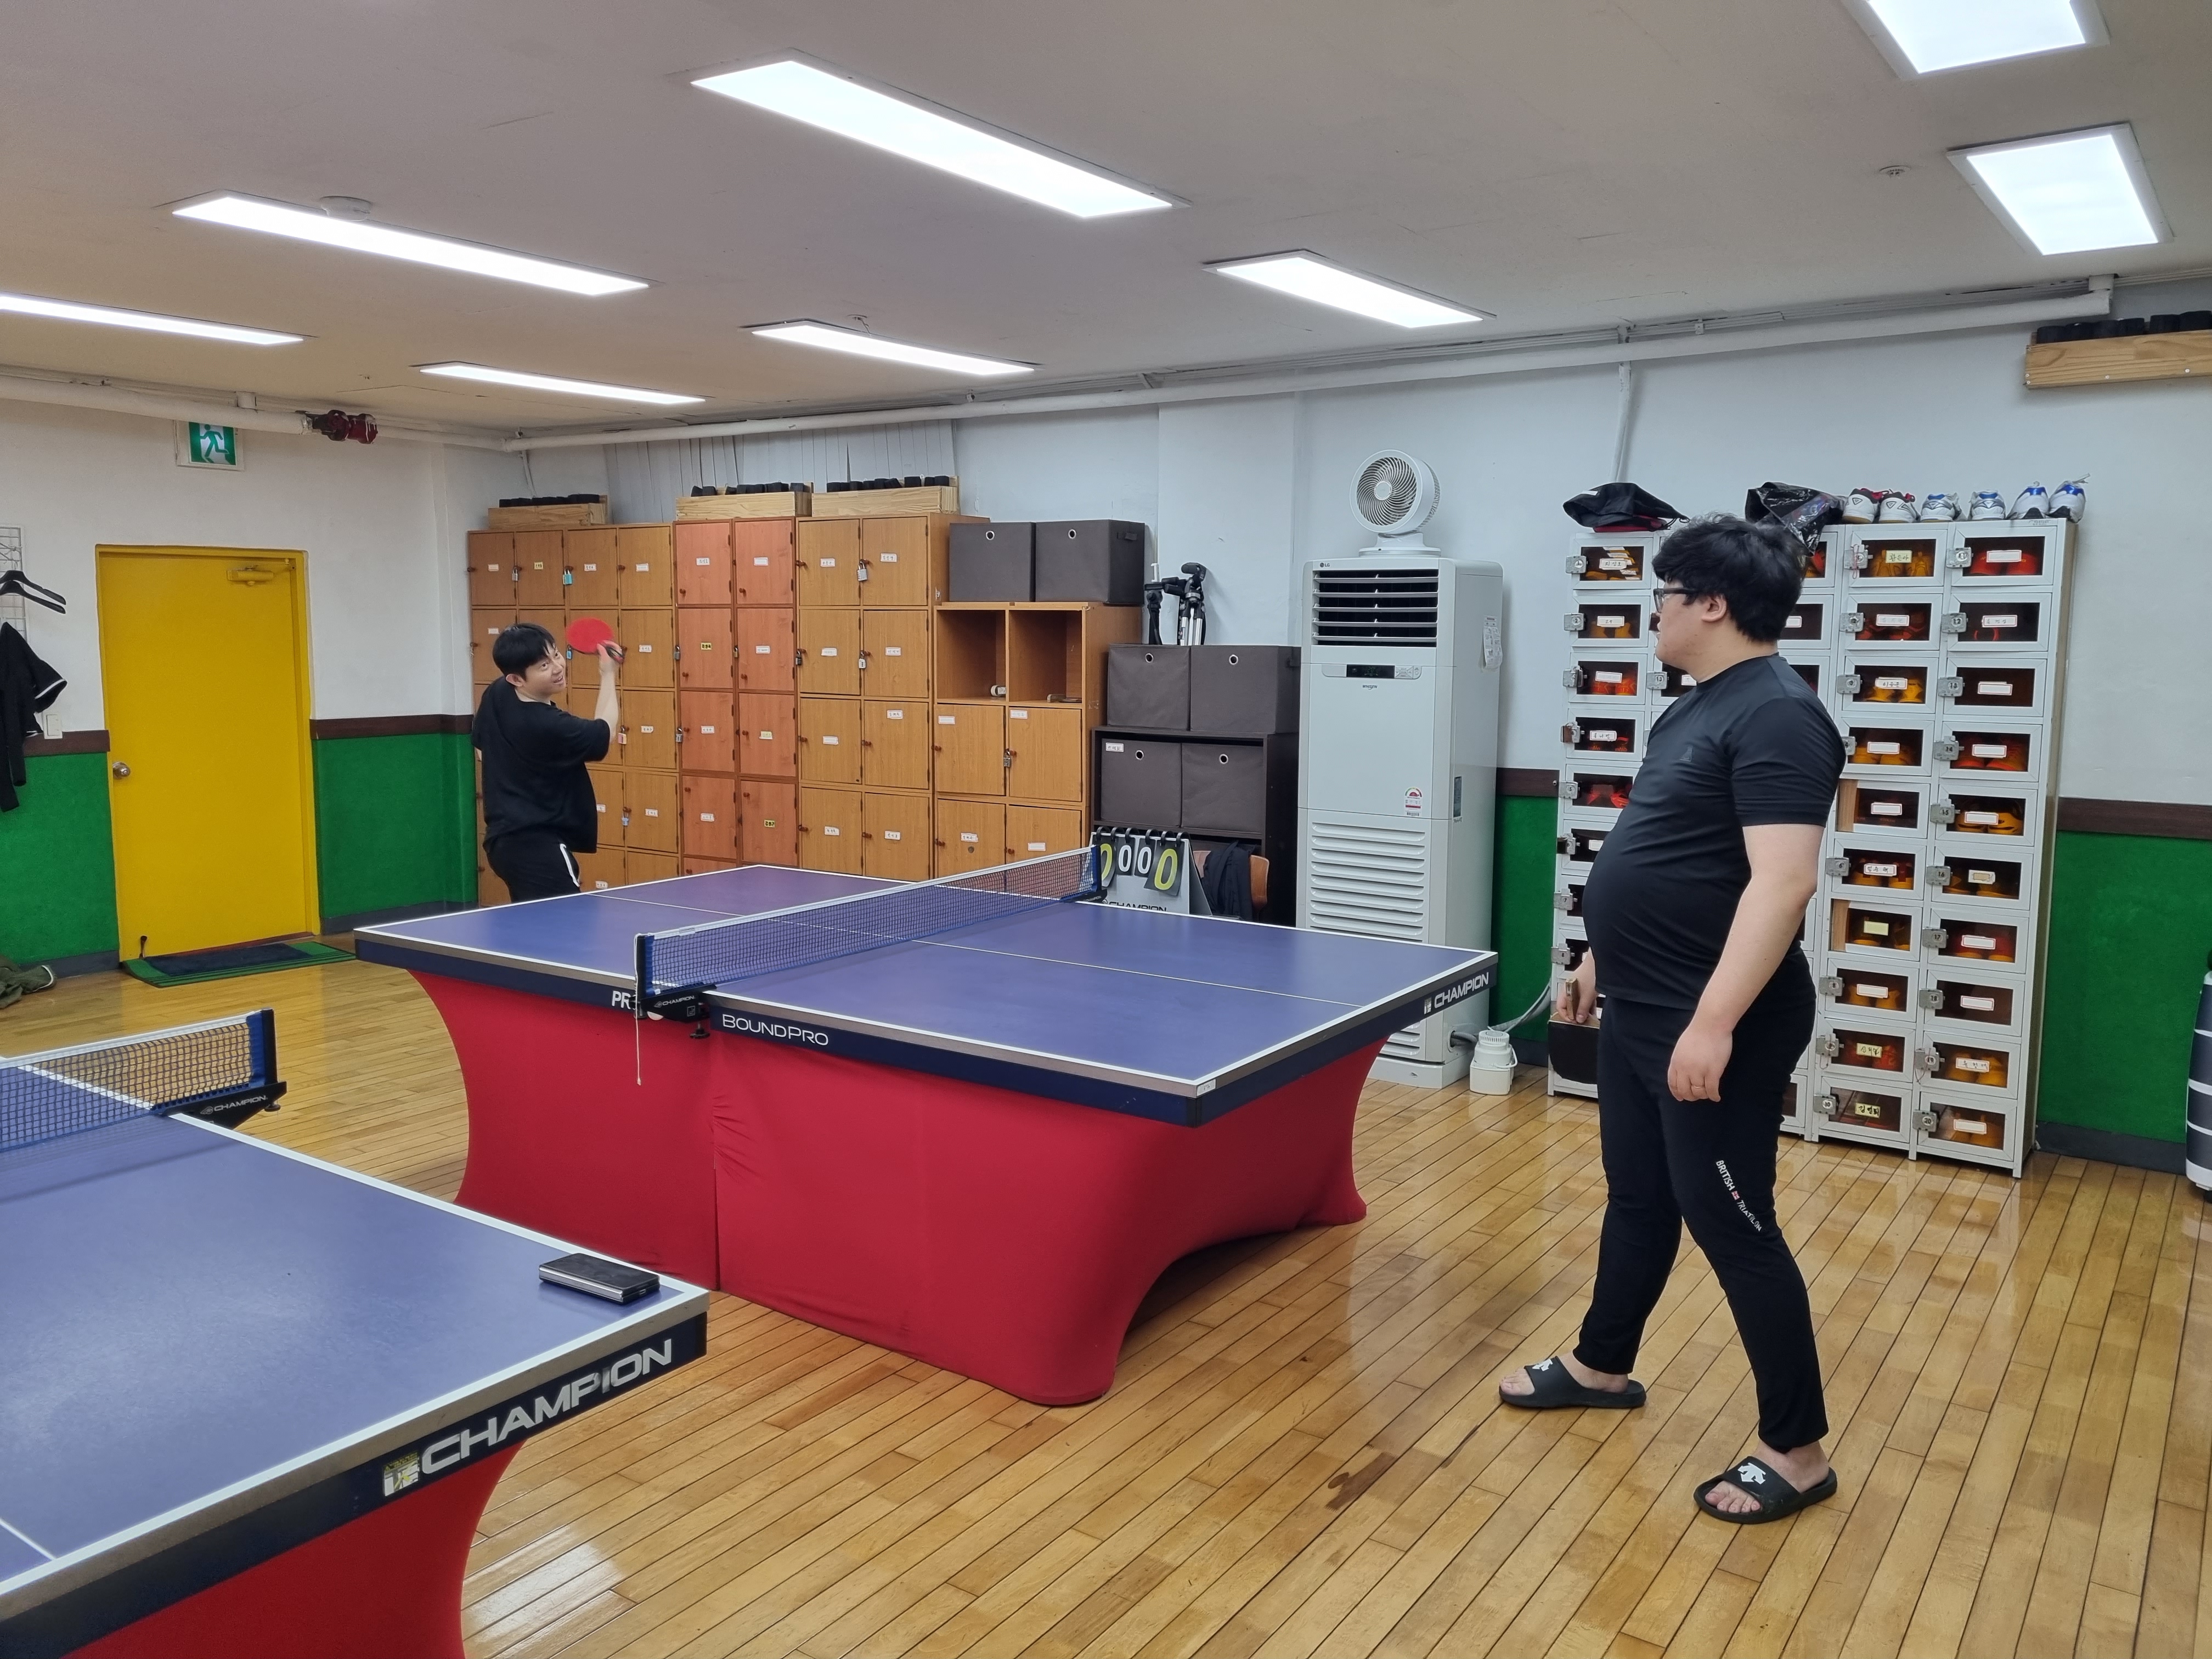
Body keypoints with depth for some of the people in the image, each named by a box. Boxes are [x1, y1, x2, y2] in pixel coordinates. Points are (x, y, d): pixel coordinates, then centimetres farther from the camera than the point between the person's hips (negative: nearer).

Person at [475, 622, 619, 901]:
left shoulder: (495, 695, 1)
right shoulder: (550, 726, -23)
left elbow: (483, 746, 20)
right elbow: (604, 733, -4)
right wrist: (608, 674, 5)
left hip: (504, 838, 10)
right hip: (536, 845, -10)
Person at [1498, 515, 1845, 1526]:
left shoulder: (1775, 717, -19)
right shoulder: (1693, 710, 13)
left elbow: (1783, 881, -28)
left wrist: (1714, 1023, -31)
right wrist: (1602, 959, 24)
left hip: (1716, 1030, -10)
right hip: (1638, 1015, 10)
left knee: (1731, 1224, 0)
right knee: (1638, 1197, 22)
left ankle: (1797, 1451, 16)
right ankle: (1601, 1366, 40)